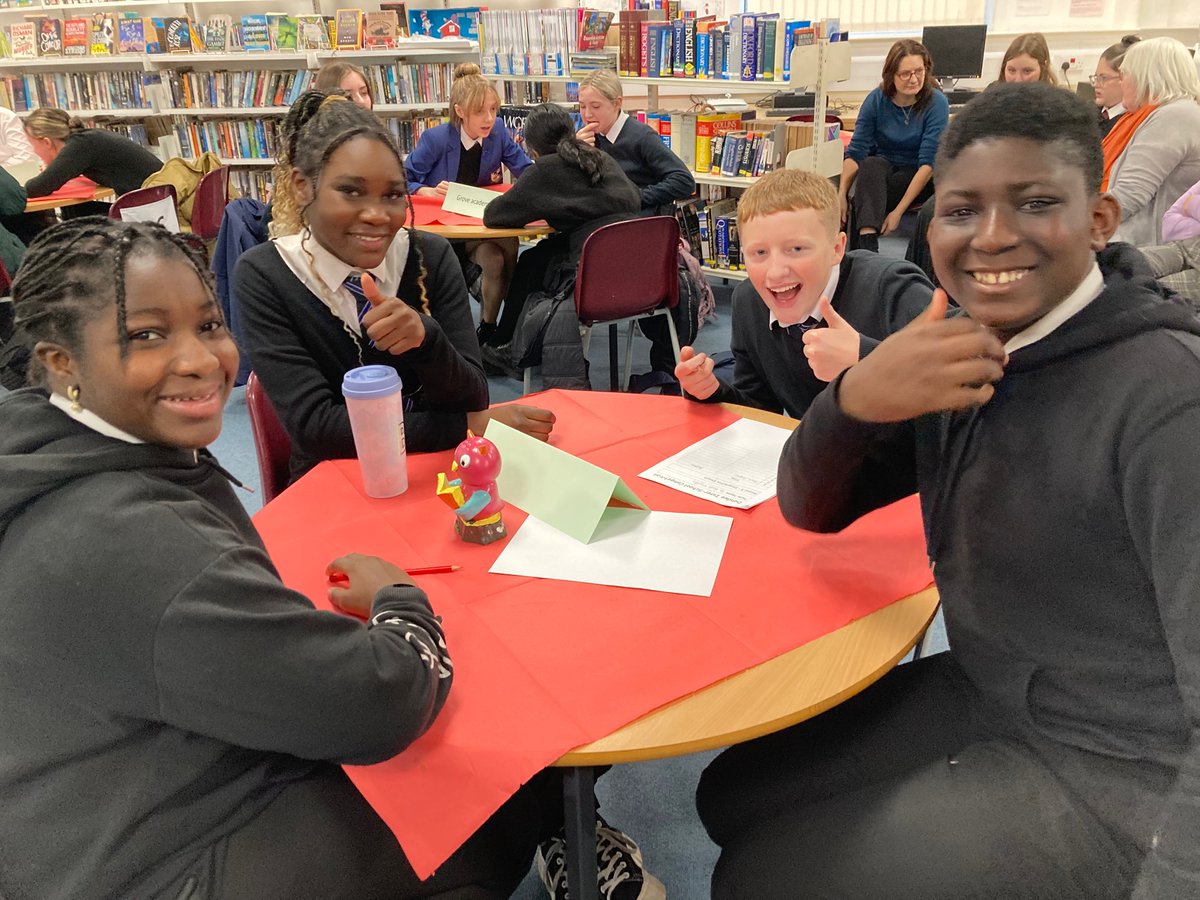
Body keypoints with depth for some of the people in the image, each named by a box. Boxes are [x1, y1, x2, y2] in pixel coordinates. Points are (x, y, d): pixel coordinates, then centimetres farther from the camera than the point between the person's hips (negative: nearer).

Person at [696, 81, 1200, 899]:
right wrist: (854, 399, -20)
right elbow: (812, 511, 0)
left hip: (1113, 778, -6)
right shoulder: (960, 349, 0)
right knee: (735, 794, 6)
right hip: (978, 695, 6)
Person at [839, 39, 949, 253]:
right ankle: (867, 250, -49)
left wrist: (898, 212, -29)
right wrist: (841, 195, -25)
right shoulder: (876, 100, -7)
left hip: (918, 177, -2)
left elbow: (929, 163, -21)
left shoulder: (937, 103, -15)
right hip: (882, 170, 2)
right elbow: (855, 151, -10)